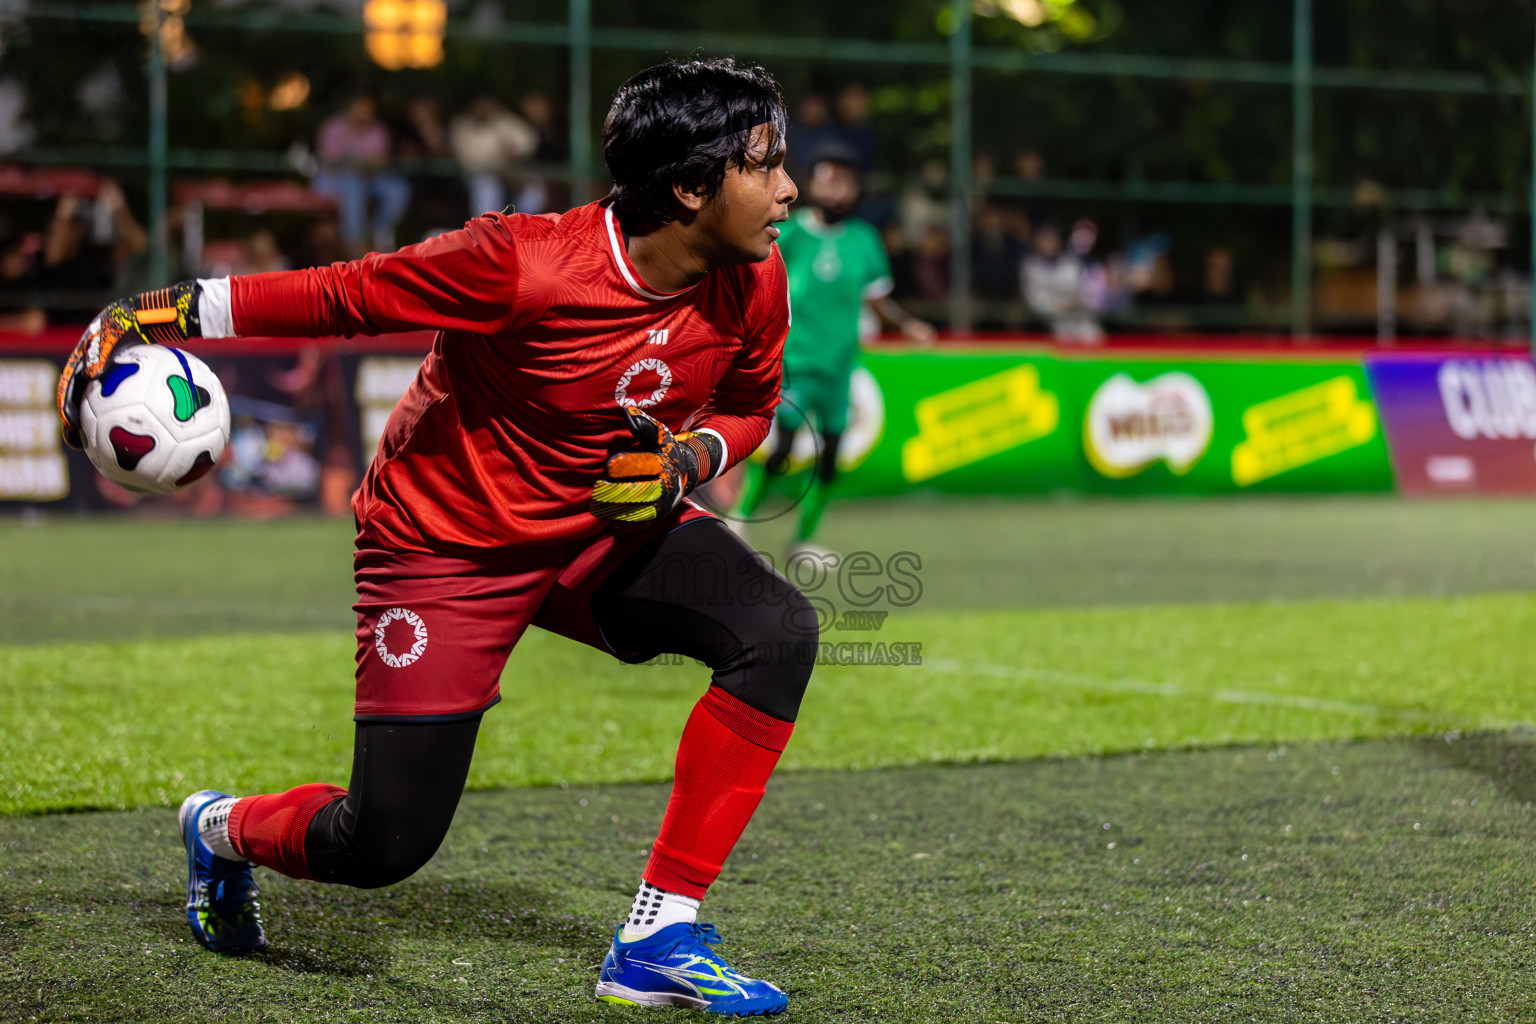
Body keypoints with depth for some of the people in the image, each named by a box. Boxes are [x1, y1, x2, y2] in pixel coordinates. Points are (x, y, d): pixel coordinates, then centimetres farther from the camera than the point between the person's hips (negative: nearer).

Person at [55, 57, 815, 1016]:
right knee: (385, 846, -5)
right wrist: (174, 311, -19)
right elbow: (343, 296, -17)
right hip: (450, 543, -5)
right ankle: (221, 828, 33)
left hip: (610, 525, 5)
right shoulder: (523, 262, -29)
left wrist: (690, 458, -13)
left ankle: (659, 938, -17)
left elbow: (749, 406, 8)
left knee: (781, 630, -24)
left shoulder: (754, 287, -12)